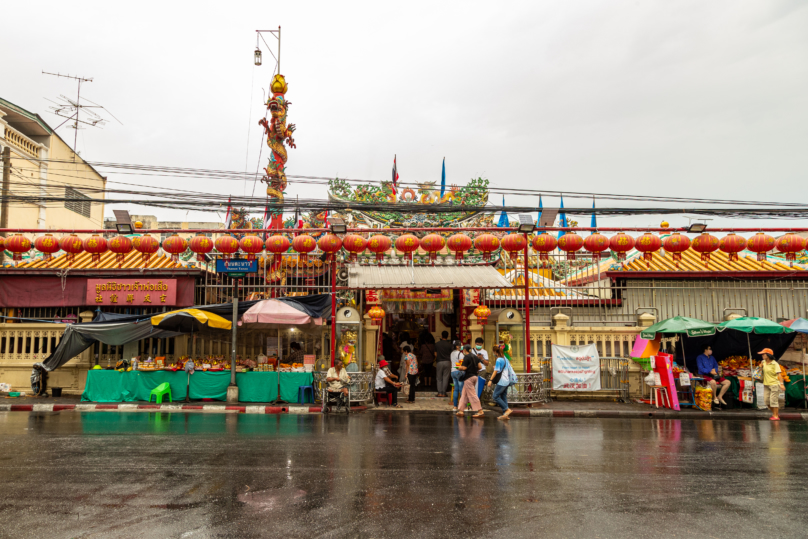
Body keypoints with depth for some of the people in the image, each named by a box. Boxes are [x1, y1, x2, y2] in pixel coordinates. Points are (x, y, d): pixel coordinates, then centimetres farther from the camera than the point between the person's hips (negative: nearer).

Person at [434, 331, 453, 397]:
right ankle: (444, 393, 3)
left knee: (439, 378, 8)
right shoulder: (449, 344, -1)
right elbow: (451, 355, 2)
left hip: (439, 362, 0)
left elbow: (435, 354, 6)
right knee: (445, 378, 3)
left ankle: (439, 393, 3)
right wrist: (451, 364, 13)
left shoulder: (437, 344, 2)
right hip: (447, 362, 0)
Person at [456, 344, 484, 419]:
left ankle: (480, 411, -6)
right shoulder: (475, 357, 11)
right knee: (464, 394, 13)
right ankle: (461, 410, 13)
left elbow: (464, 368, -17)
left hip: (468, 377, -8)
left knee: (472, 394, -5)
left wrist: (459, 367, 2)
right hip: (475, 376, 8)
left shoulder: (466, 357, -11)